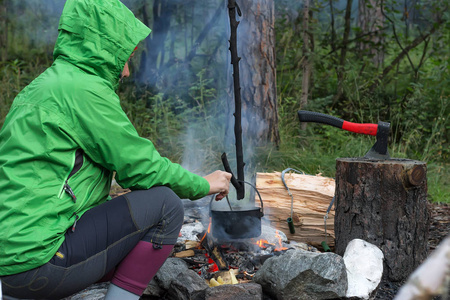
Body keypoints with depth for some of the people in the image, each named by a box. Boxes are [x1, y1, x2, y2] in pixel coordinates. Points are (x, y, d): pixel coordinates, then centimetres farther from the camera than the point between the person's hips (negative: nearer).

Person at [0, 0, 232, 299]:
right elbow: (142, 167, -10)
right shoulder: (84, 90, -13)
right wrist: (204, 185, 6)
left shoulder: (42, 87, 17)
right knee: (165, 204, -9)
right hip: (36, 261, -10)